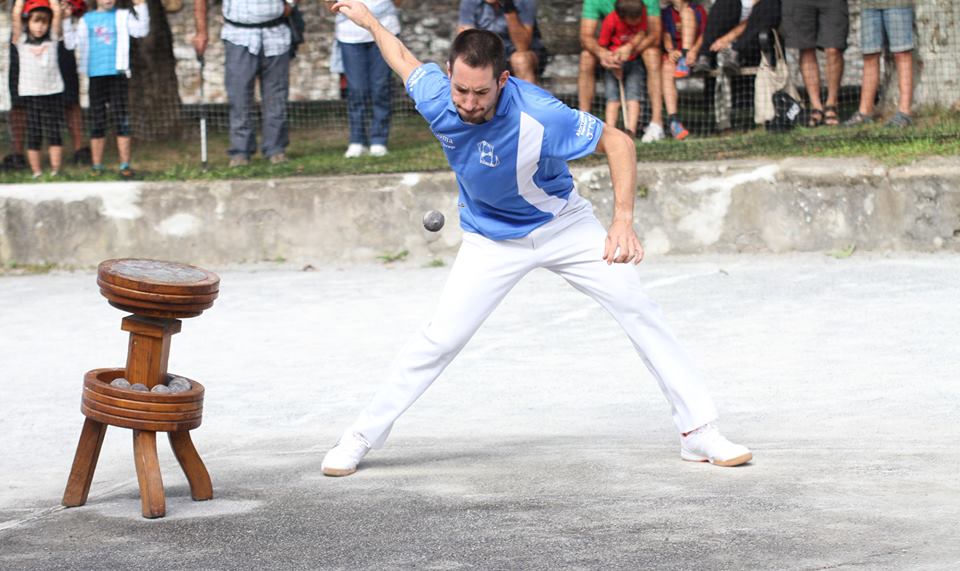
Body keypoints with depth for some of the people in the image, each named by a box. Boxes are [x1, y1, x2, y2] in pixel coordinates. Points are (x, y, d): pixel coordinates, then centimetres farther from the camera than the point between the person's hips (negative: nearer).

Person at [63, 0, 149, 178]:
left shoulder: (123, 16, 7)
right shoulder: (86, 20, 11)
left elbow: (141, 30, -7)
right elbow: (71, 43, 8)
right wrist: (66, 19, -2)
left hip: (117, 74, -2)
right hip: (95, 75, 2)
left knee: (121, 120, -6)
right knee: (97, 122, 4)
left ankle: (125, 165, -3)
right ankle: (97, 166, 10)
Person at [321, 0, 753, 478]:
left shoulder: (538, 116, -36)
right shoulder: (435, 98, -24)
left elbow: (617, 142, -25)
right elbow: (403, 58, 0)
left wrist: (623, 220, -32)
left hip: (563, 225, -2)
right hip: (491, 238, 2)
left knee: (637, 311, -10)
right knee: (441, 339, -8)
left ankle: (698, 431, -3)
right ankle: (361, 437, 5)